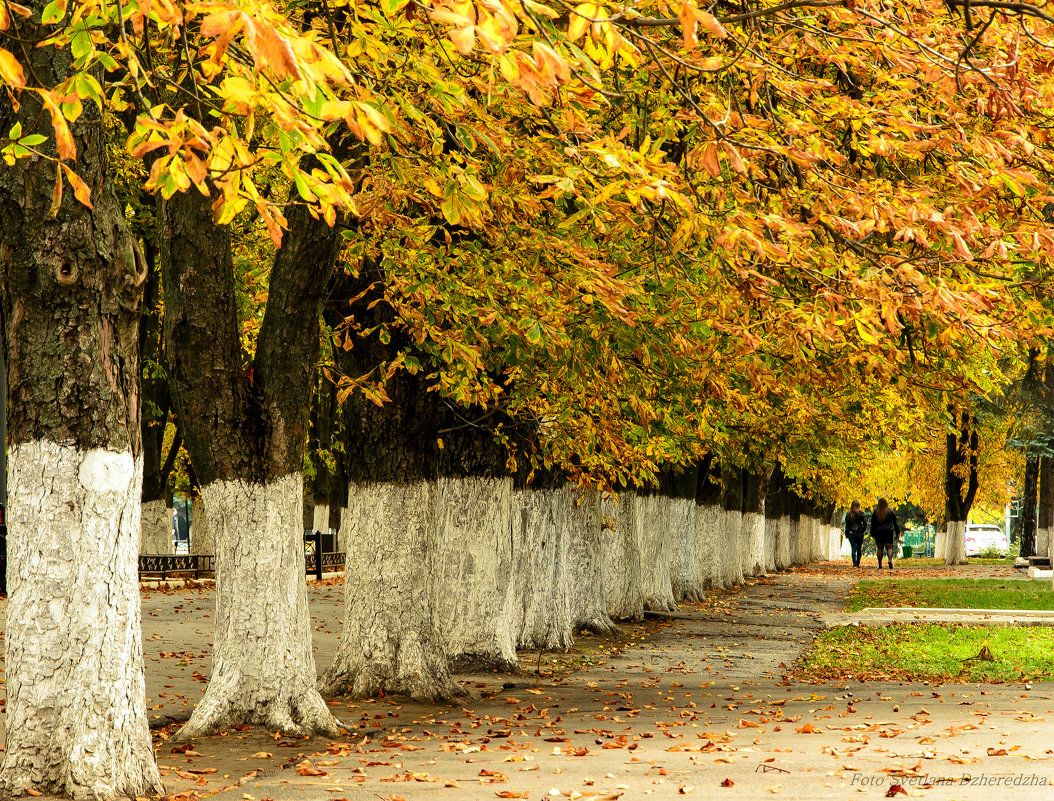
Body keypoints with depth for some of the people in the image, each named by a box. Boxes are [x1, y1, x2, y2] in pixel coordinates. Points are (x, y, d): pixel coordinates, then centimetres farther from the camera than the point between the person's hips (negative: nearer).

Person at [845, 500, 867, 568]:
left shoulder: (848, 514, 2)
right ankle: (858, 563, 13)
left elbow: (847, 524, 5)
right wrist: (863, 530, 1)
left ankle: (855, 563, -15)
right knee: (859, 549, 11)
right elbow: (865, 523, -12)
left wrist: (846, 534, 11)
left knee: (853, 549, -1)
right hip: (859, 533, -1)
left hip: (851, 533, 1)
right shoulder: (860, 513, -7)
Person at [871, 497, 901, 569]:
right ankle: (890, 559, -29)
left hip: (878, 532, 1)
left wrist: (872, 534, 12)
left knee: (880, 548, 8)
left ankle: (880, 564, 4)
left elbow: (873, 524, 6)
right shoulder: (890, 512, 0)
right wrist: (897, 532, 10)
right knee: (889, 547, -2)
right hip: (888, 532, -1)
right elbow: (895, 523, 3)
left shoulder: (875, 512, 2)